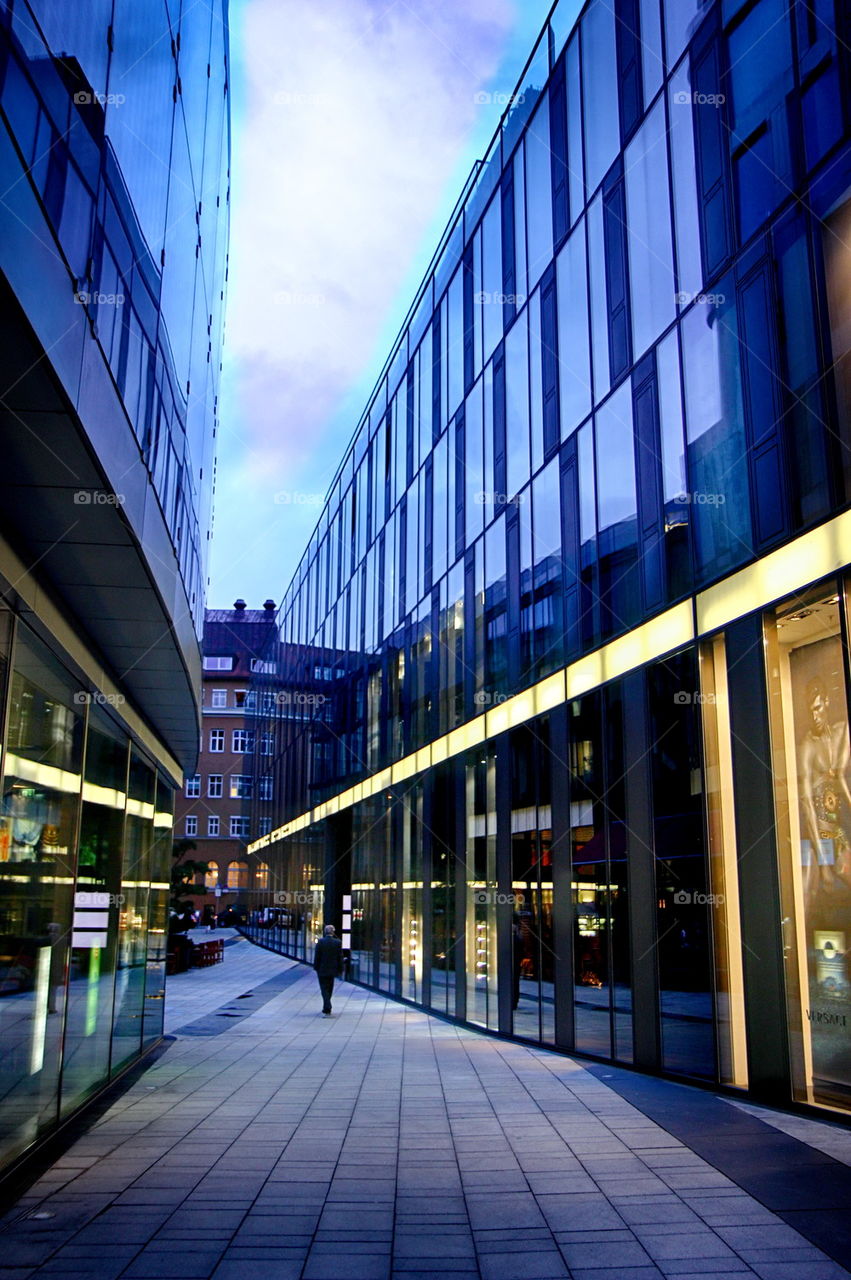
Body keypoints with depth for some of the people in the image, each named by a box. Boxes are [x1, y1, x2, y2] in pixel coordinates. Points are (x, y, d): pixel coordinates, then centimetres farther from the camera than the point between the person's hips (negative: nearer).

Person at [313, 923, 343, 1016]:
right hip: (332, 970, 2)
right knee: (329, 990, 17)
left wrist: (316, 968, 4)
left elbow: (317, 957, -7)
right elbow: (340, 957, -2)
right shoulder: (338, 942, -6)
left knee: (324, 989, 1)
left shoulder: (320, 942, -11)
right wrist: (340, 970, 5)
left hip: (322, 970, -2)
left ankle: (327, 1010, -12)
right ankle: (326, 1008, 26)